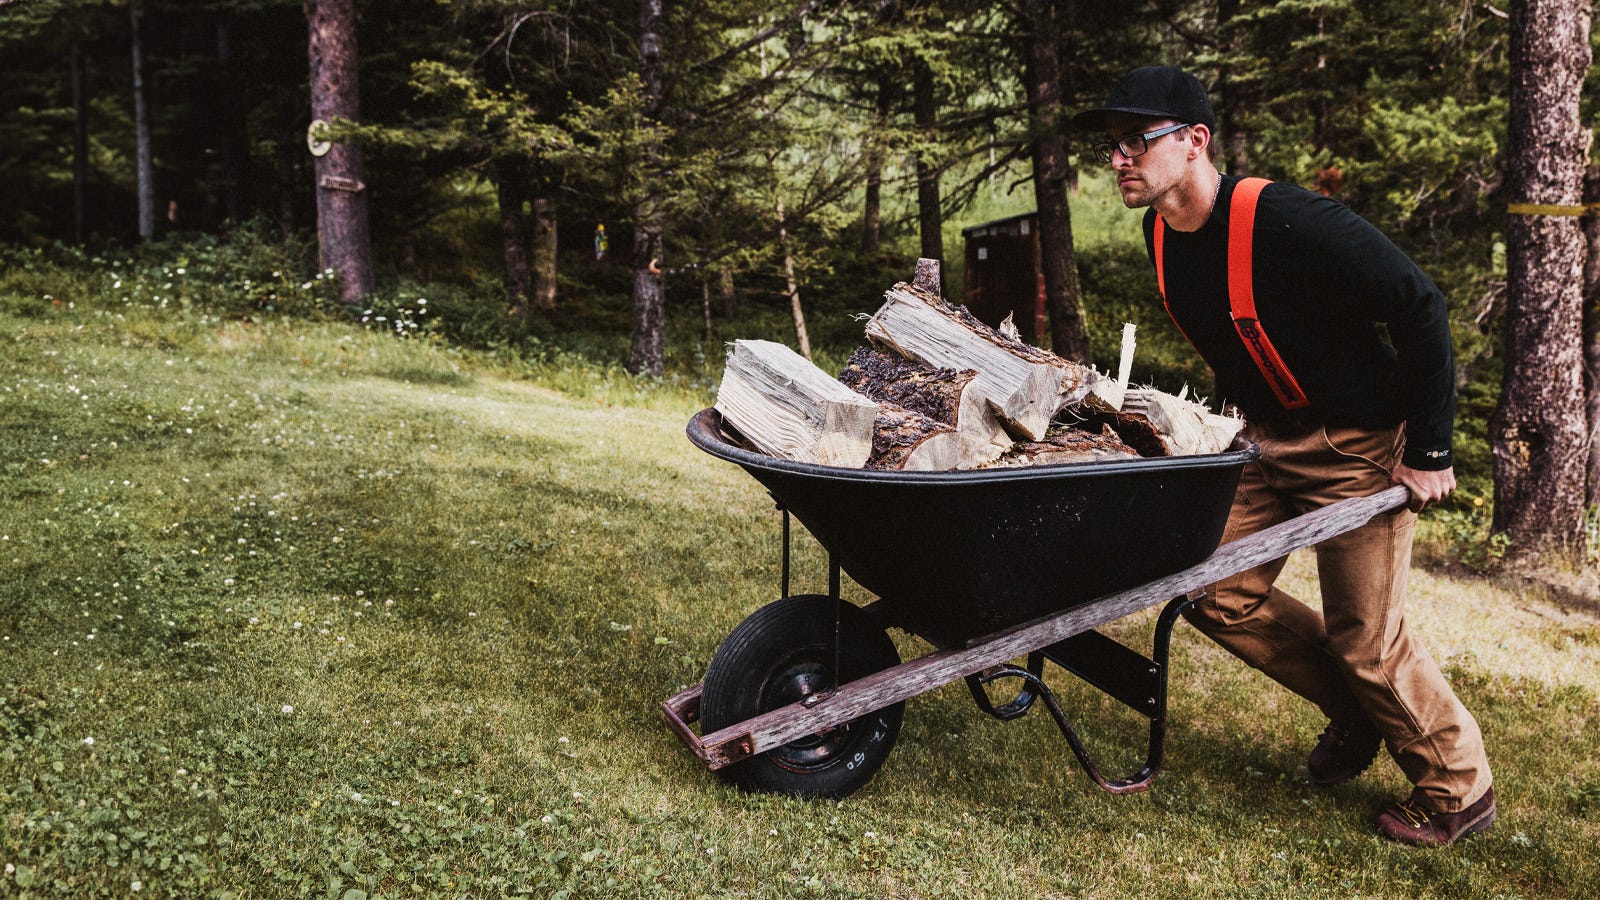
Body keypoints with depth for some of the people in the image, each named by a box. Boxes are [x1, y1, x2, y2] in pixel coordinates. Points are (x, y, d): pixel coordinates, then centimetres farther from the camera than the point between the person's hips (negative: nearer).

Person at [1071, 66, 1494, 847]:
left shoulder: (1285, 222, -29)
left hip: (1359, 445, -8)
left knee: (1366, 636, -2)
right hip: (1267, 442, 8)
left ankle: (1459, 790, 21)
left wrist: (1429, 451, -21)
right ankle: (1354, 714, 28)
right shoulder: (1162, 234, -4)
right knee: (1218, 594, 5)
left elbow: (1420, 306, -25)